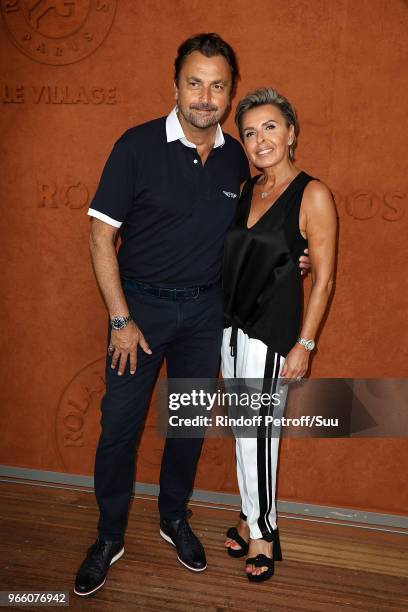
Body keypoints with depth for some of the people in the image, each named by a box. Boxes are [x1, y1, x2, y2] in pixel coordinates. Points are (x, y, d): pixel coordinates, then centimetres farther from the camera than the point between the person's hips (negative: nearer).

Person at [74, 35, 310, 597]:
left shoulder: (236, 159, 2)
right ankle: (110, 536, 25)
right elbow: (101, 234, -11)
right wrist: (121, 319, -14)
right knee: (120, 423, 2)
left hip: (206, 309, 4)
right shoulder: (138, 145, -11)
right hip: (141, 303, -3)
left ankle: (175, 519, 37)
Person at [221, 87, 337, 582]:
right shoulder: (246, 190, 9)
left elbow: (323, 278, -11)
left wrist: (304, 345, -14)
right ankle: (252, 518, 30)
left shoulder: (312, 195, -9)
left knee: (257, 430, 0)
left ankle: (263, 532, 20)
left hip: (272, 329, -6)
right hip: (232, 323, 6)